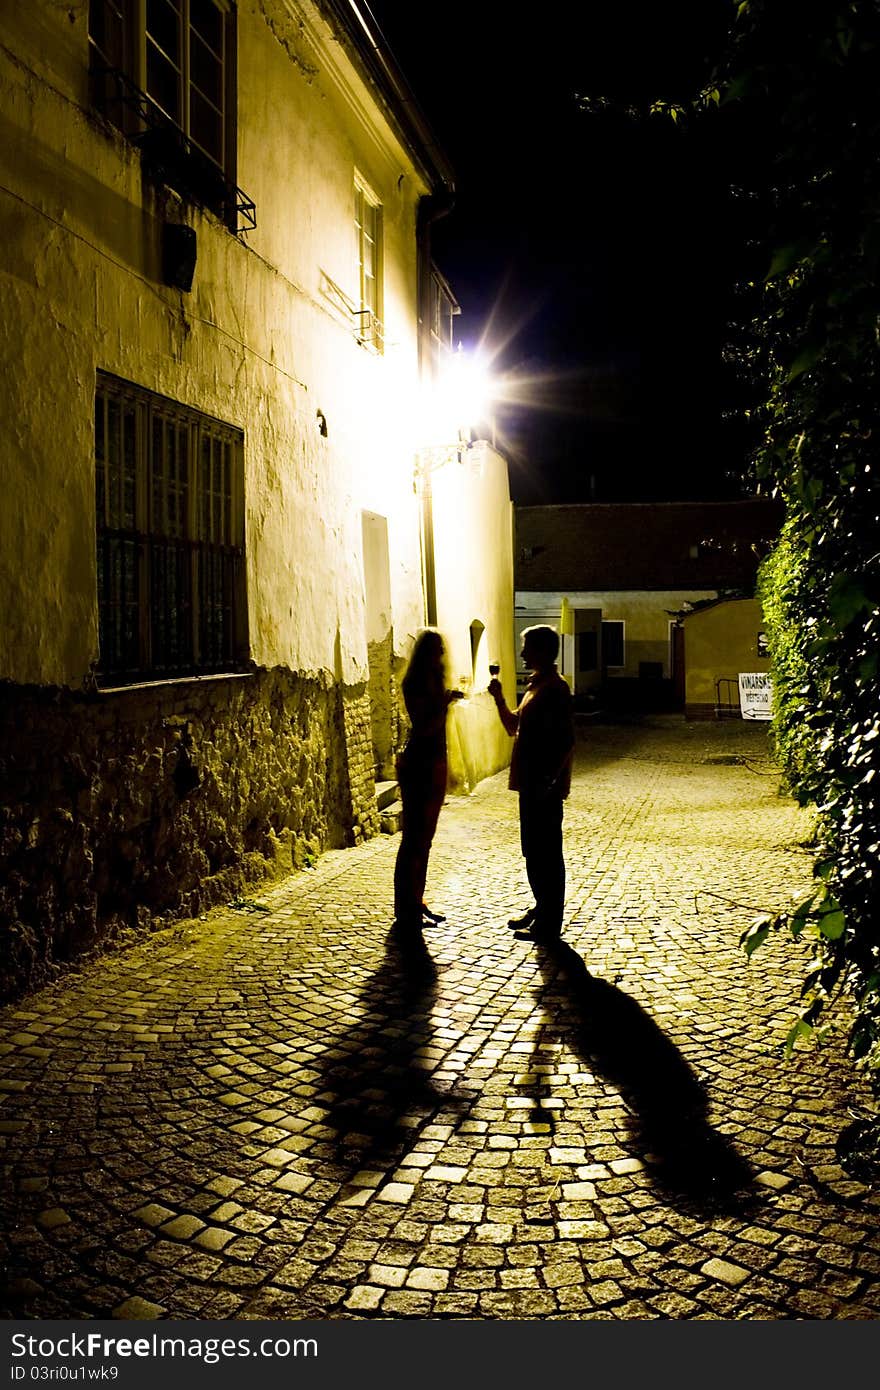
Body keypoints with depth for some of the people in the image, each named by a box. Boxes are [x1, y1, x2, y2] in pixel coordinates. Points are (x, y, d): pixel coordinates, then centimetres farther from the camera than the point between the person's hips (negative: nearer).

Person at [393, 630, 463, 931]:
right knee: (414, 838, -5)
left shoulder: (434, 681, 12)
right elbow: (423, 728, -20)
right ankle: (405, 911, 2)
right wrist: (445, 703, -22)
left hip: (435, 764, 9)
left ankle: (416, 904, 24)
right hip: (417, 765, -9)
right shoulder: (415, 684, -13)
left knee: (424, 838, 14)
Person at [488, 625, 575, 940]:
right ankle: (541, 909, 31)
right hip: (531, 784, 10)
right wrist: (498, 698, 11)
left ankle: (549, 923, 7)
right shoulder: (536, 686, 15)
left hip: (545, 787, -10)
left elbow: (567, 742, -22)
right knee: (533, 851, 18)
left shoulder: (555, 689, -16)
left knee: (546, 854, -1)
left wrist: (550, 781, -23)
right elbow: (515, 726, 24)